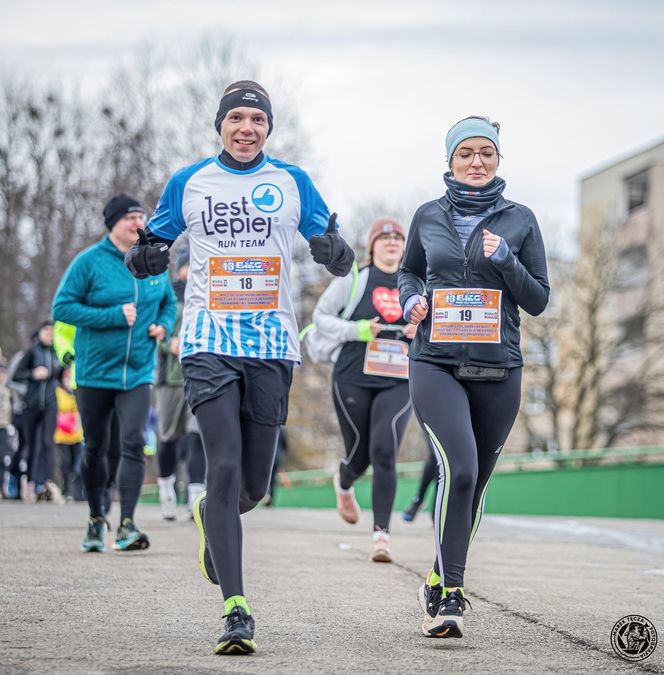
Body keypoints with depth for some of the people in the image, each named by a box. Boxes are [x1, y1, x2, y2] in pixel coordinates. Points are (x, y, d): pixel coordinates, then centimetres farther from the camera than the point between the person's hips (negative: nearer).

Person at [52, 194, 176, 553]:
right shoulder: (89, 261, -8)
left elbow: (169, 303, 21)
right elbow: (62, 307, -12)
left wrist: (163, 325, -2)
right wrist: (113, 316, -19)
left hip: (138, 372, 1)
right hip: (94, 372, -1)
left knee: (133, 443, -14)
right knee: (95, 448, 10)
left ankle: (127, 525, -14)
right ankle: (96, 519, 29)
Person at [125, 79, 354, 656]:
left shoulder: (293, 183, 8)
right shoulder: (188, 183, 7)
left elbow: (338, 259, 10)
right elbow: (153, 249, 16)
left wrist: (335, 250, -14)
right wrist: (146, 256, -9)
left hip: (272, 347, 2)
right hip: (209, 343, -1)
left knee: (254, 486, 6)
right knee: (224, 467, -16)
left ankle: (210, 515, 44)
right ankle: (236, 611, -15)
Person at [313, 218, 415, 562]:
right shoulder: (354, 278, 1)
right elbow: (320, 316, 3)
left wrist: (421, 333, -2)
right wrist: (356, 330, -13)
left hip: (398, 382, 1)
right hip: (353, 378, -1)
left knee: (385, 452, -16)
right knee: (360, 453, 7)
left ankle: (381, 533, -14)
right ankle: (343, 484, 46)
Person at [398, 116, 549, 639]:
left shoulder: (520, 220, 5)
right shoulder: (428, 217, 7)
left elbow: (539, 300, 5)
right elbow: (408, 271, 24)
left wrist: (505, 261, -10)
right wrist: (411, 300, 3)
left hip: (497, 369, 2)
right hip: (436, 364, -2)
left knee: (475, 483, 9)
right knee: (458, 469, -21)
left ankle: (442, 584, 29)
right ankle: (450, 595, -16)